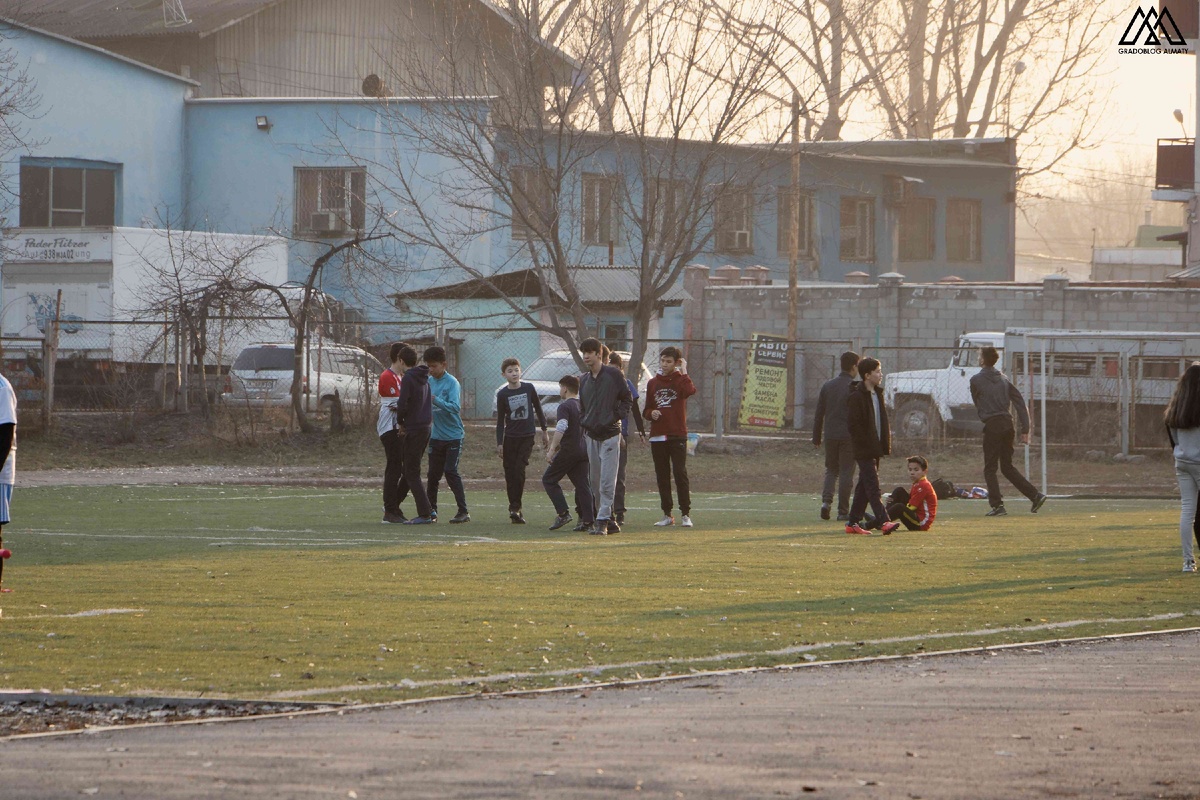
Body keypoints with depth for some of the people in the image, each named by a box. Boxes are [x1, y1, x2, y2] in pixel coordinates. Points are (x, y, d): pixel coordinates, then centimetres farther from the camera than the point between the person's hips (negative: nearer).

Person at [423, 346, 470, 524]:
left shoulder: (452, 383, -12)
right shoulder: (429, 382, 7)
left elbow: (455, 407, -25)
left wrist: (435, 400, -35)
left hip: (453, 436, -6)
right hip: (436, 436, 6)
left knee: (451, 472, -12)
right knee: (433, 474, 7)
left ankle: (463, 511, -9)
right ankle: (431, 509, 18)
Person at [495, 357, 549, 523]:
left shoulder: (529, 389, 0)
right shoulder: (502, 394, -1)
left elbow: (538, 409, 13)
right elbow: (500, 421, 2)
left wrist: (544, 431, 15)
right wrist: (499, 443, -3)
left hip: (527, 436, -1)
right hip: (510, 438, 1)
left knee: (519, 471, -12)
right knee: (510, 474, 0)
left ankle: (515, 509, -10)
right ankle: (514, 508, 8)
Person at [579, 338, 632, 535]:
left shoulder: (613, 374, -4)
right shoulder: (585, 380, 13)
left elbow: (627, 400, 1)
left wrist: (616, 417, -9)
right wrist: (584, 423, 11)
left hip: (610, 435, -6)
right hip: (591, 436, 6)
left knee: (607, 482, -11)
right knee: (595, 483, 7)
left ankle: (603, 521, -14)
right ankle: (609, 521, 14)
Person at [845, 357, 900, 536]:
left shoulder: (877, 393, 14)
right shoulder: (856, 397, -13)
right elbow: (852, 425, -17)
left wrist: (885, 444, 11)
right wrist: (866, 444, -17)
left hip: (875, 449, 9)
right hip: (864, 451, -9)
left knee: (864, 487, 11)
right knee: (872, 486, -14)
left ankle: (853, 523, 16)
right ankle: (884, 521, -22)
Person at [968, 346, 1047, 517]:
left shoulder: (976, 380, -2)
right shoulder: (1003, 379, 14)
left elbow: (977, 404, 7)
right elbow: (1020, 402, 10)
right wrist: (1025, 429, 7)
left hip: (992, 426, -6)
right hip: (1008, 424, 6)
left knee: (989, 469, 1)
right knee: (1007, 466, 15)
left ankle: (997, 505, -9)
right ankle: (1035, 495, 6)